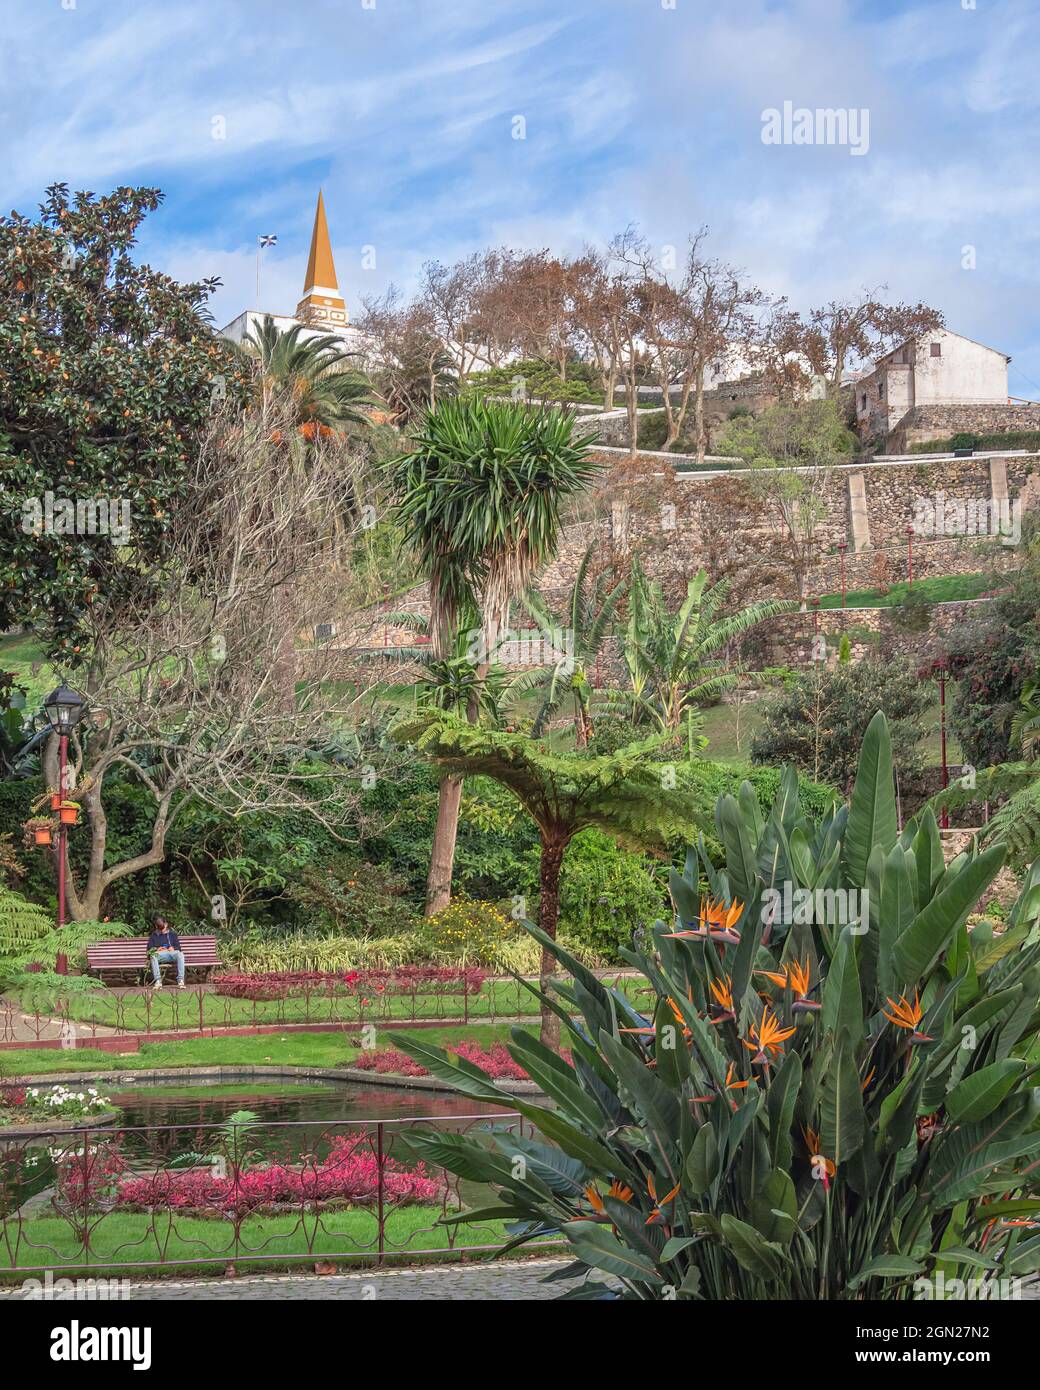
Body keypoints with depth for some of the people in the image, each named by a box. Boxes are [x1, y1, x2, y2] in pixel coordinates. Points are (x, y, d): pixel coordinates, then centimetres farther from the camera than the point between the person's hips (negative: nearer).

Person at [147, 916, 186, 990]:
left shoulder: (172, 933, 24)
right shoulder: (154, 935, 22)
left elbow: (178, 946, 18)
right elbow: (150, 948, 14)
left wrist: (173, 948, -6)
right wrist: (157, 949, -7)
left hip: (172, 952, 0)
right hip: (160, 954, 0)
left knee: (180, 954, -35)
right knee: (153, 956, -37)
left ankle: (180, 980, -41)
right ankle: (158, 981, -43)